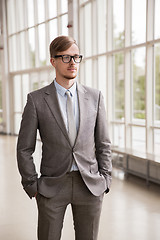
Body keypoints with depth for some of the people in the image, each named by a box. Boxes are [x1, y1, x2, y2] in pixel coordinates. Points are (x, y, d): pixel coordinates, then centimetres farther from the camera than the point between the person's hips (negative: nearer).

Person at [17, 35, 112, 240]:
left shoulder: (94, 97, 3)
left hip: (90, 185, 2)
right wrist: (32, 186, -3)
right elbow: (24, 149, 0)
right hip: (52, 186, -1)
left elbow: (103, 144, 7)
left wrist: (105, 180, 2)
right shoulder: (36, 99, -4)